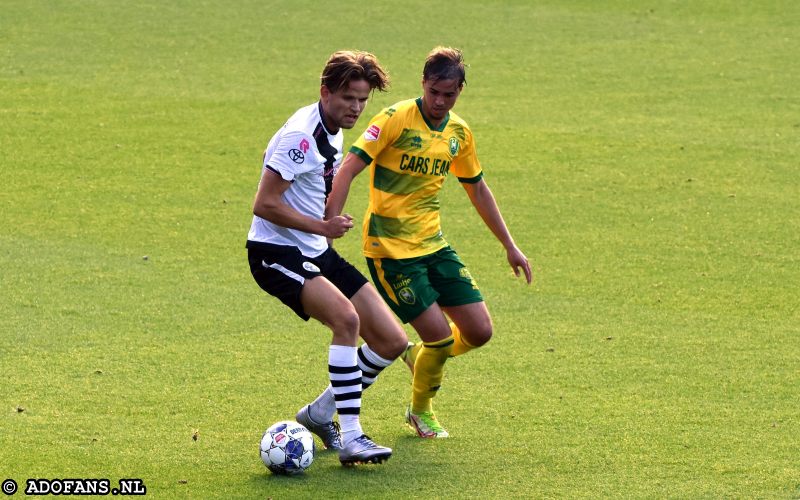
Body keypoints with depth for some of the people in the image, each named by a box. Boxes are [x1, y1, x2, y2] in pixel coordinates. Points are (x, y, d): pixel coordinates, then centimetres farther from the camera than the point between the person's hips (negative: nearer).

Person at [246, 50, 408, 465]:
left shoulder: (332, 133, 11)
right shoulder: (300, 136, -19)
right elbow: (265, 204, -22)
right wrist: (323, 226, -22)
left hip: (317, 253, 9)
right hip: (275, 253, -9)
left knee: (392, 341, 3)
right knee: (347, 317, -33)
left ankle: (320, 414, 20)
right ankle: (350, 438, -31)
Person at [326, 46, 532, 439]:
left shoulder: (459, 133, 6)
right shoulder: (396, 119, -14)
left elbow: (477, 189, 20)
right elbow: (349, 168, -19)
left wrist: (510, 246, 21)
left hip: (433, 244, 7)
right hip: (390, 250, -7)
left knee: (479, 332, 1)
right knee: (441, 336, -11)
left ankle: (420, 356, 31)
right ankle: (420, 411, 17)